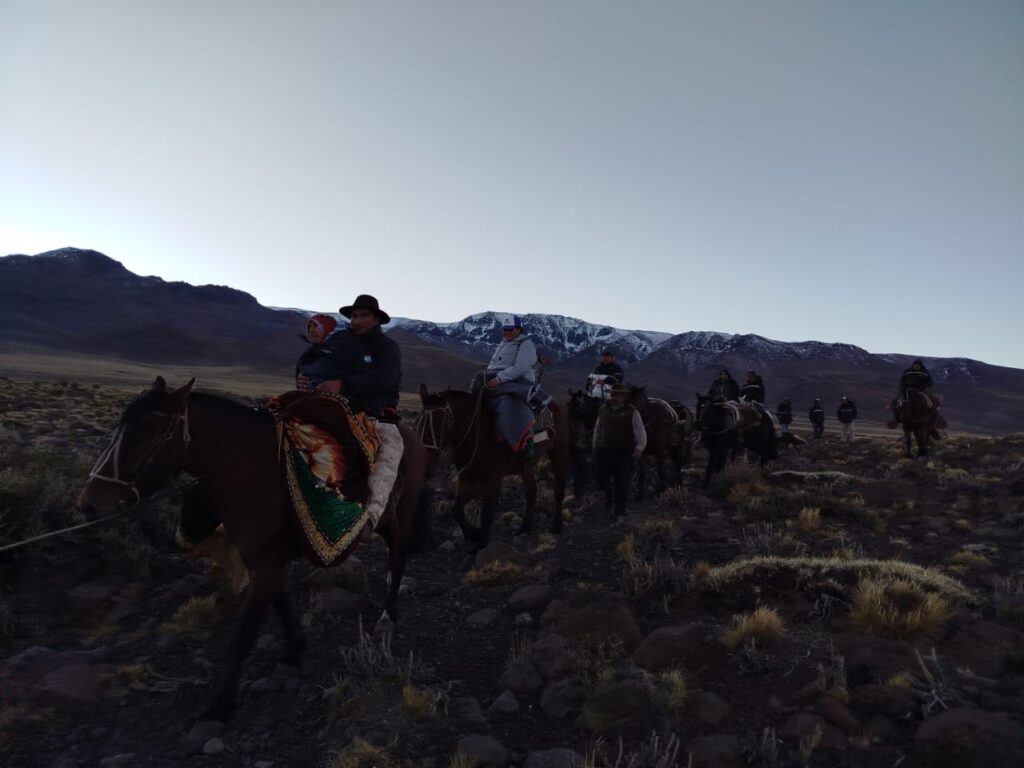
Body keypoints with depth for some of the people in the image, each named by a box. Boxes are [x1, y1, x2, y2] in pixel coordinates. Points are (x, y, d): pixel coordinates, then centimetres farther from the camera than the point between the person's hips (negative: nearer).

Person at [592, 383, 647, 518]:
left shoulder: (632, 412, -6)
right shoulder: (603, 410, 7)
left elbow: (640, 432, -10)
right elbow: (597, 429, 17)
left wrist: (639, 448, -23)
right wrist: (595, 446, 16)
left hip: (625, 453, -3)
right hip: (603, 451, 3)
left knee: (622, 482, 3)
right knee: (600, 476, 3)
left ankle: (620, 510, 20)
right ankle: (608, 494, 36)